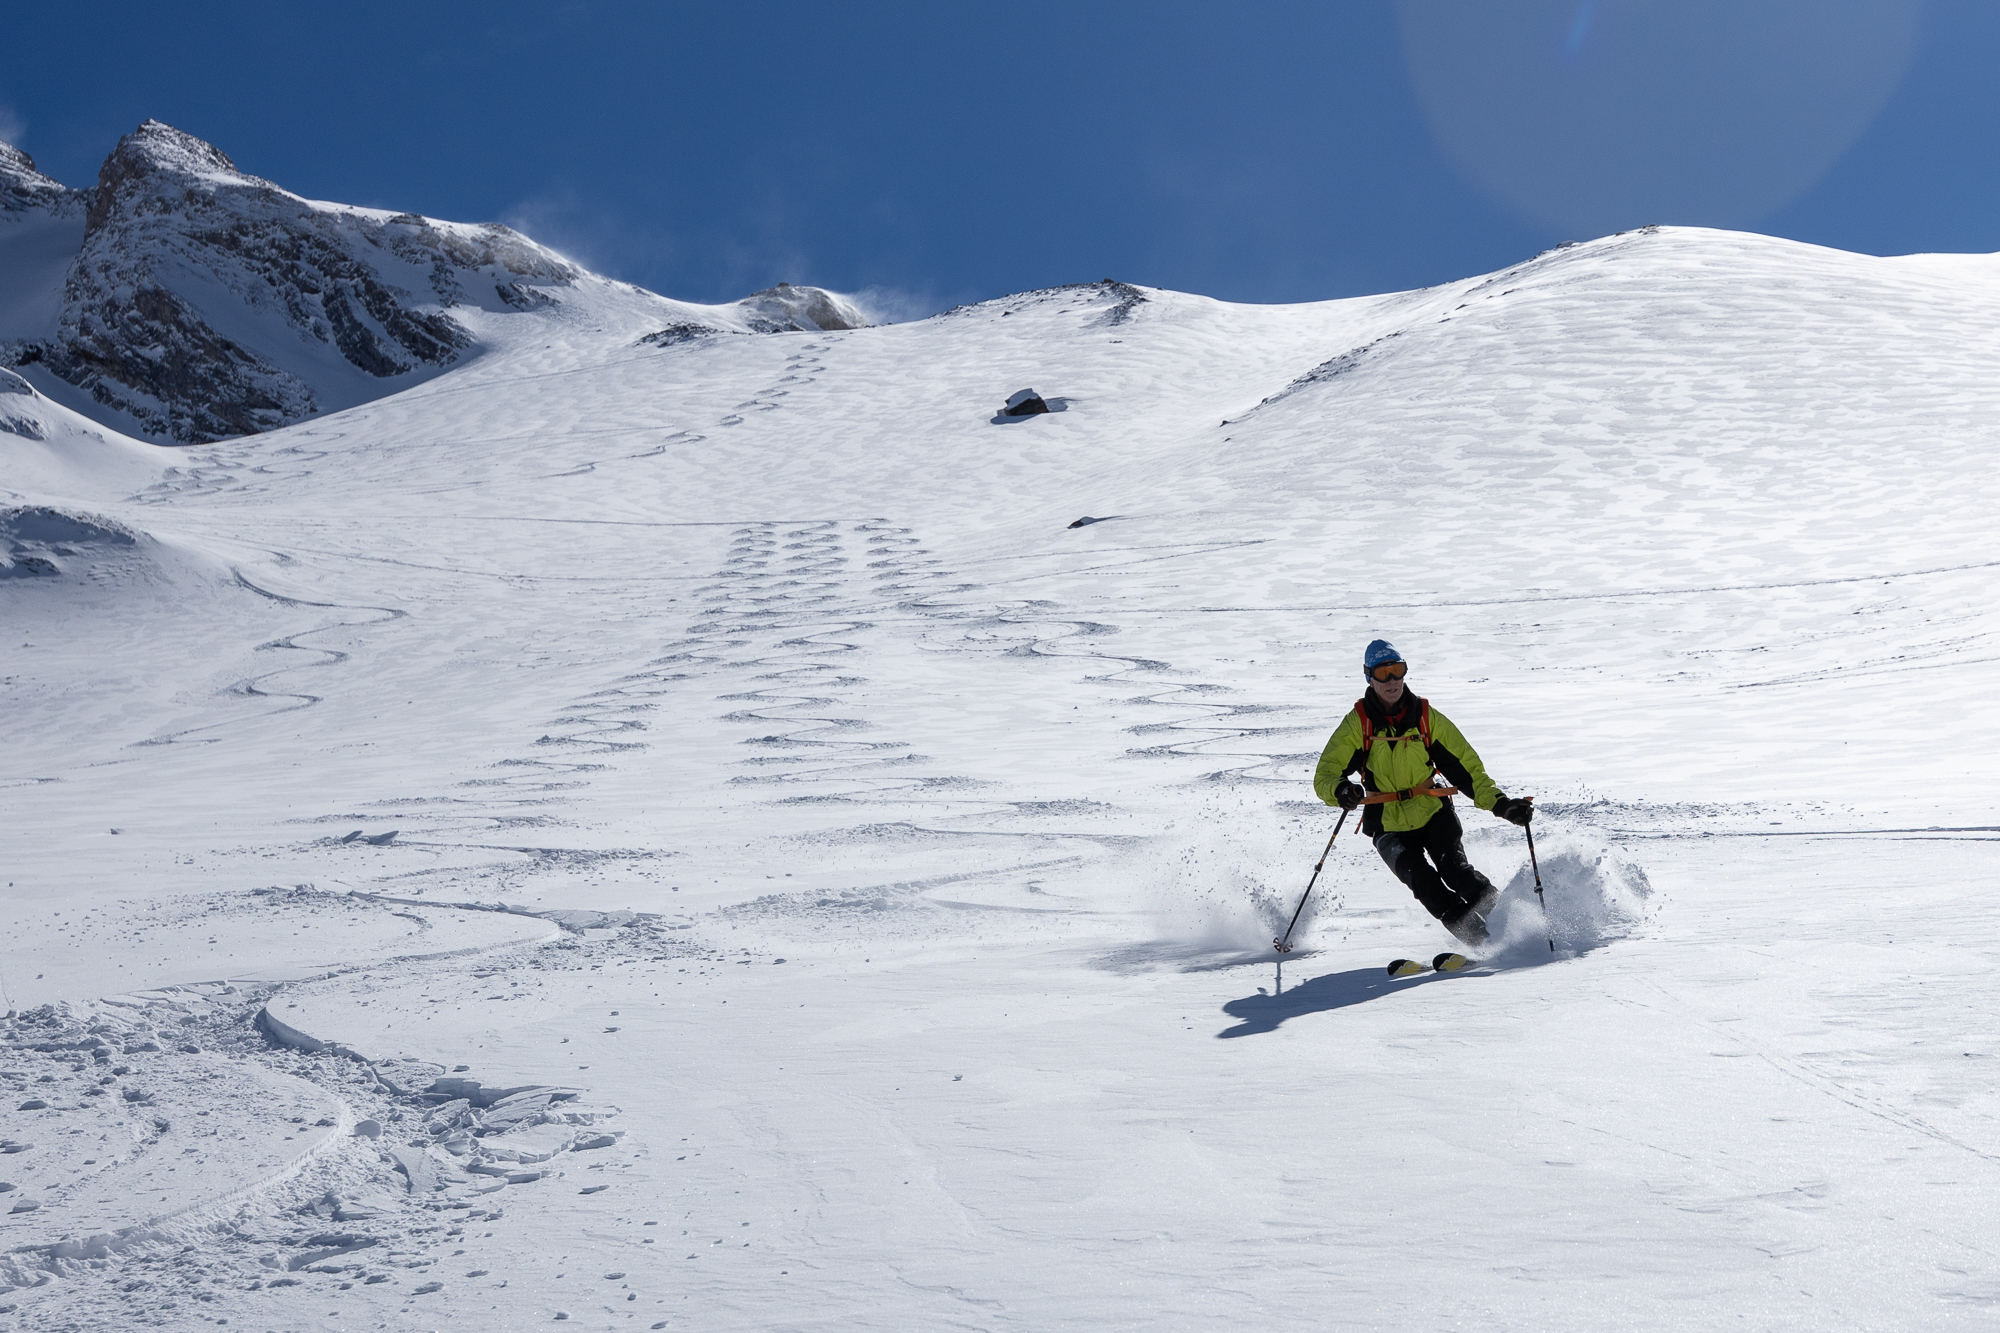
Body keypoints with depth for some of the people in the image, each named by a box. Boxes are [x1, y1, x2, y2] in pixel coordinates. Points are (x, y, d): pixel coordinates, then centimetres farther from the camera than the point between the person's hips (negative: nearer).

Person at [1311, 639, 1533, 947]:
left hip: (1434, 813, 1)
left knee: (1454, 869, -24)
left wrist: (1499, 803, -11)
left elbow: (1466, 767, 2)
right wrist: (1341, 790, -34)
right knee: (1420, 878, -24)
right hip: (1389, 827, -1)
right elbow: (1325, 776, -10)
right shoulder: (1357, 724, -6)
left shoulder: (1427, 718, -1)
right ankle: (1477, 937, -21)